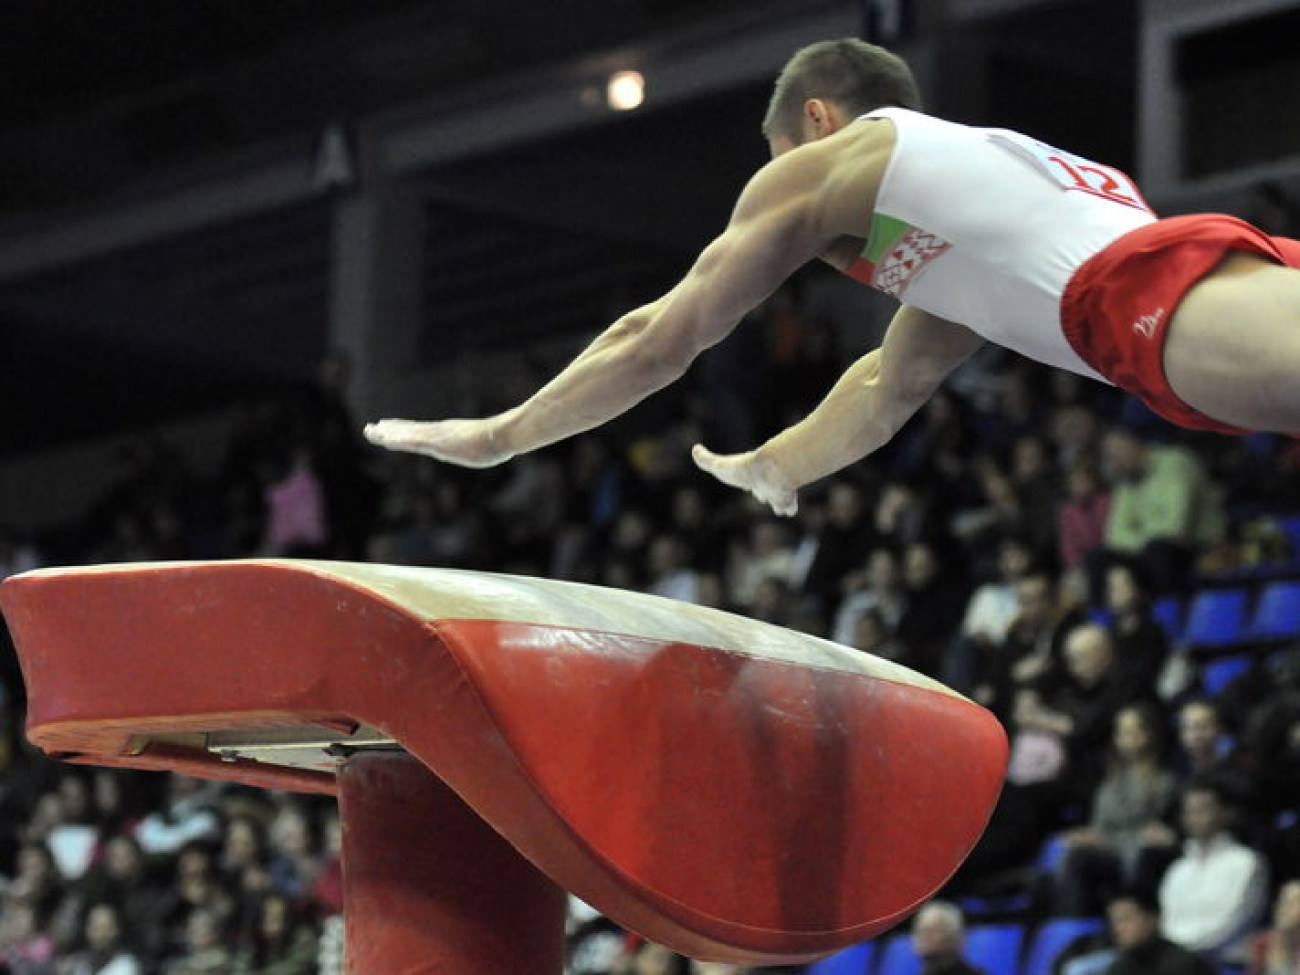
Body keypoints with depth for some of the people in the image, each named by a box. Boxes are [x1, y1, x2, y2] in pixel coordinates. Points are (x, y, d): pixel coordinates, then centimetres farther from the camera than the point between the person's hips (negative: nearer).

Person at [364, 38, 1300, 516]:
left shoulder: (827, 160, 23)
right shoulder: (977, 163, 47)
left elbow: (659, 340, 29)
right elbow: (893, 387, 59)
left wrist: (495, 438, 39)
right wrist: (766, 471, 68)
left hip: (1161, 297, -9)